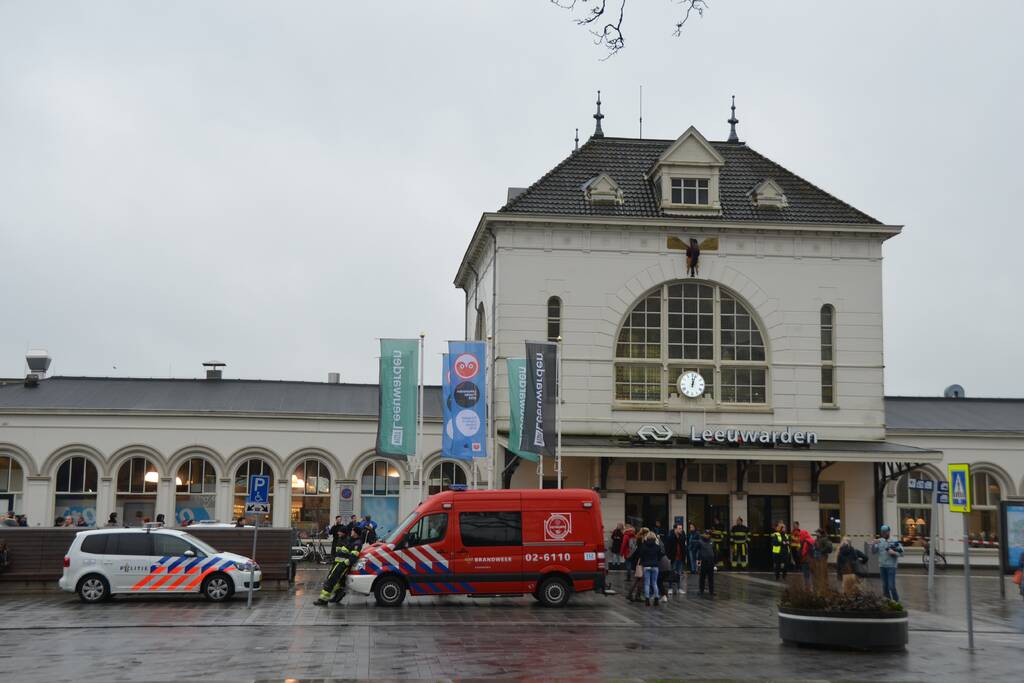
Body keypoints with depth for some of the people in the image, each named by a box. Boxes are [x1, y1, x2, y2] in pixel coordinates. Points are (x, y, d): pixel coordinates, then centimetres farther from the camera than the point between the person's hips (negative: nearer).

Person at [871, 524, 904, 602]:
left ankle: (896, 601, 6)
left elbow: (901, 553, -3)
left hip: (891, 566, -4)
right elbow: (873, 552, 5)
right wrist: (873, 544, -12)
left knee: (891, 586, -8)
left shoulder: (895, 541, -5)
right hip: (882, 566, 4)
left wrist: (894, 553, -20)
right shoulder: (879, 541, 7)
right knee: (885, 586, 11)